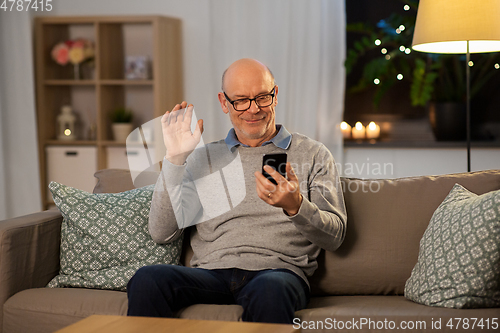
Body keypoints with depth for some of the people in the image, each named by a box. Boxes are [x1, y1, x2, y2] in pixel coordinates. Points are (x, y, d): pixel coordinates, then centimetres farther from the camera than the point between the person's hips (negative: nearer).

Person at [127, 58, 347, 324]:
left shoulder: (312, 154, 15)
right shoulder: (203, 157, 20)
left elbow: (335, 236, 5)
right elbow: (162, 233, 9)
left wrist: (295, 206, -16)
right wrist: (175, 158, 2)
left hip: (279, 270, -2)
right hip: (211, 274, 2)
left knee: (269, 290, -39)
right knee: (146, 279, -29)